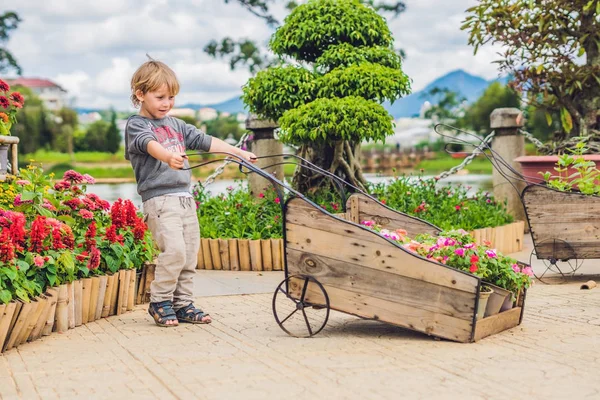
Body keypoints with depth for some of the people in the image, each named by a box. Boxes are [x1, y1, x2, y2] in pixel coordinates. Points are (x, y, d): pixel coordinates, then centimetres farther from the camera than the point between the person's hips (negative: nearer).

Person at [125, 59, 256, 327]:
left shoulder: (176, 125, 21)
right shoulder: (136, 125, -3)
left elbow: (205, 141, 21)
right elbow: (149, 143, -24)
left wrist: (239, 152, 15)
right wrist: (167, 156, -46)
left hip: (185, 197, 8)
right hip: (158, 197, -7)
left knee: (190, 253, 6)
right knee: (174, 249, -19)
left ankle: (183, 304, 15)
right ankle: (159, 302, -5)